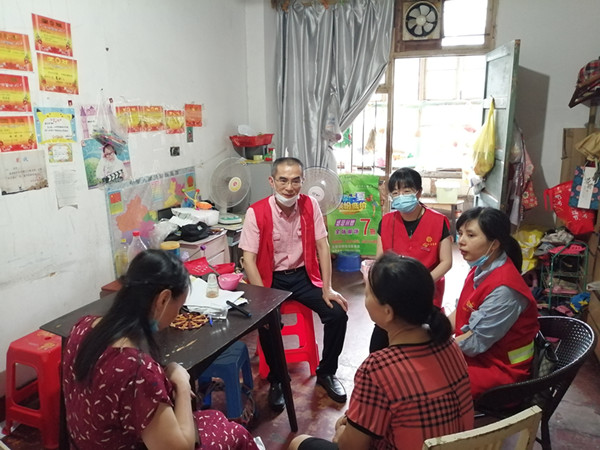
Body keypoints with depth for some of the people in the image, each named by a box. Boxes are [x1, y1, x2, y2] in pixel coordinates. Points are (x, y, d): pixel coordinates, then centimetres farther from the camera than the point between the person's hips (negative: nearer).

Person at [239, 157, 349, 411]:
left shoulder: (310, 205, -6)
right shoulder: (257, 212, -15)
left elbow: (322, 247, -3)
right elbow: (249, 259, -16)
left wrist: (327, 289, -9)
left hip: (304, 275, 3)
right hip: (271, 278, -2)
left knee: (338, 313, -14)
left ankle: (326, 372, 13)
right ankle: (277, 379, 4)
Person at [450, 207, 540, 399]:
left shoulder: (503, 289, -29)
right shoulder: (482, 268, -1)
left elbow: (475, 343, -24)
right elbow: (461, 311, 7)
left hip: (500, 367, -8)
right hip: (477, 355, 8)